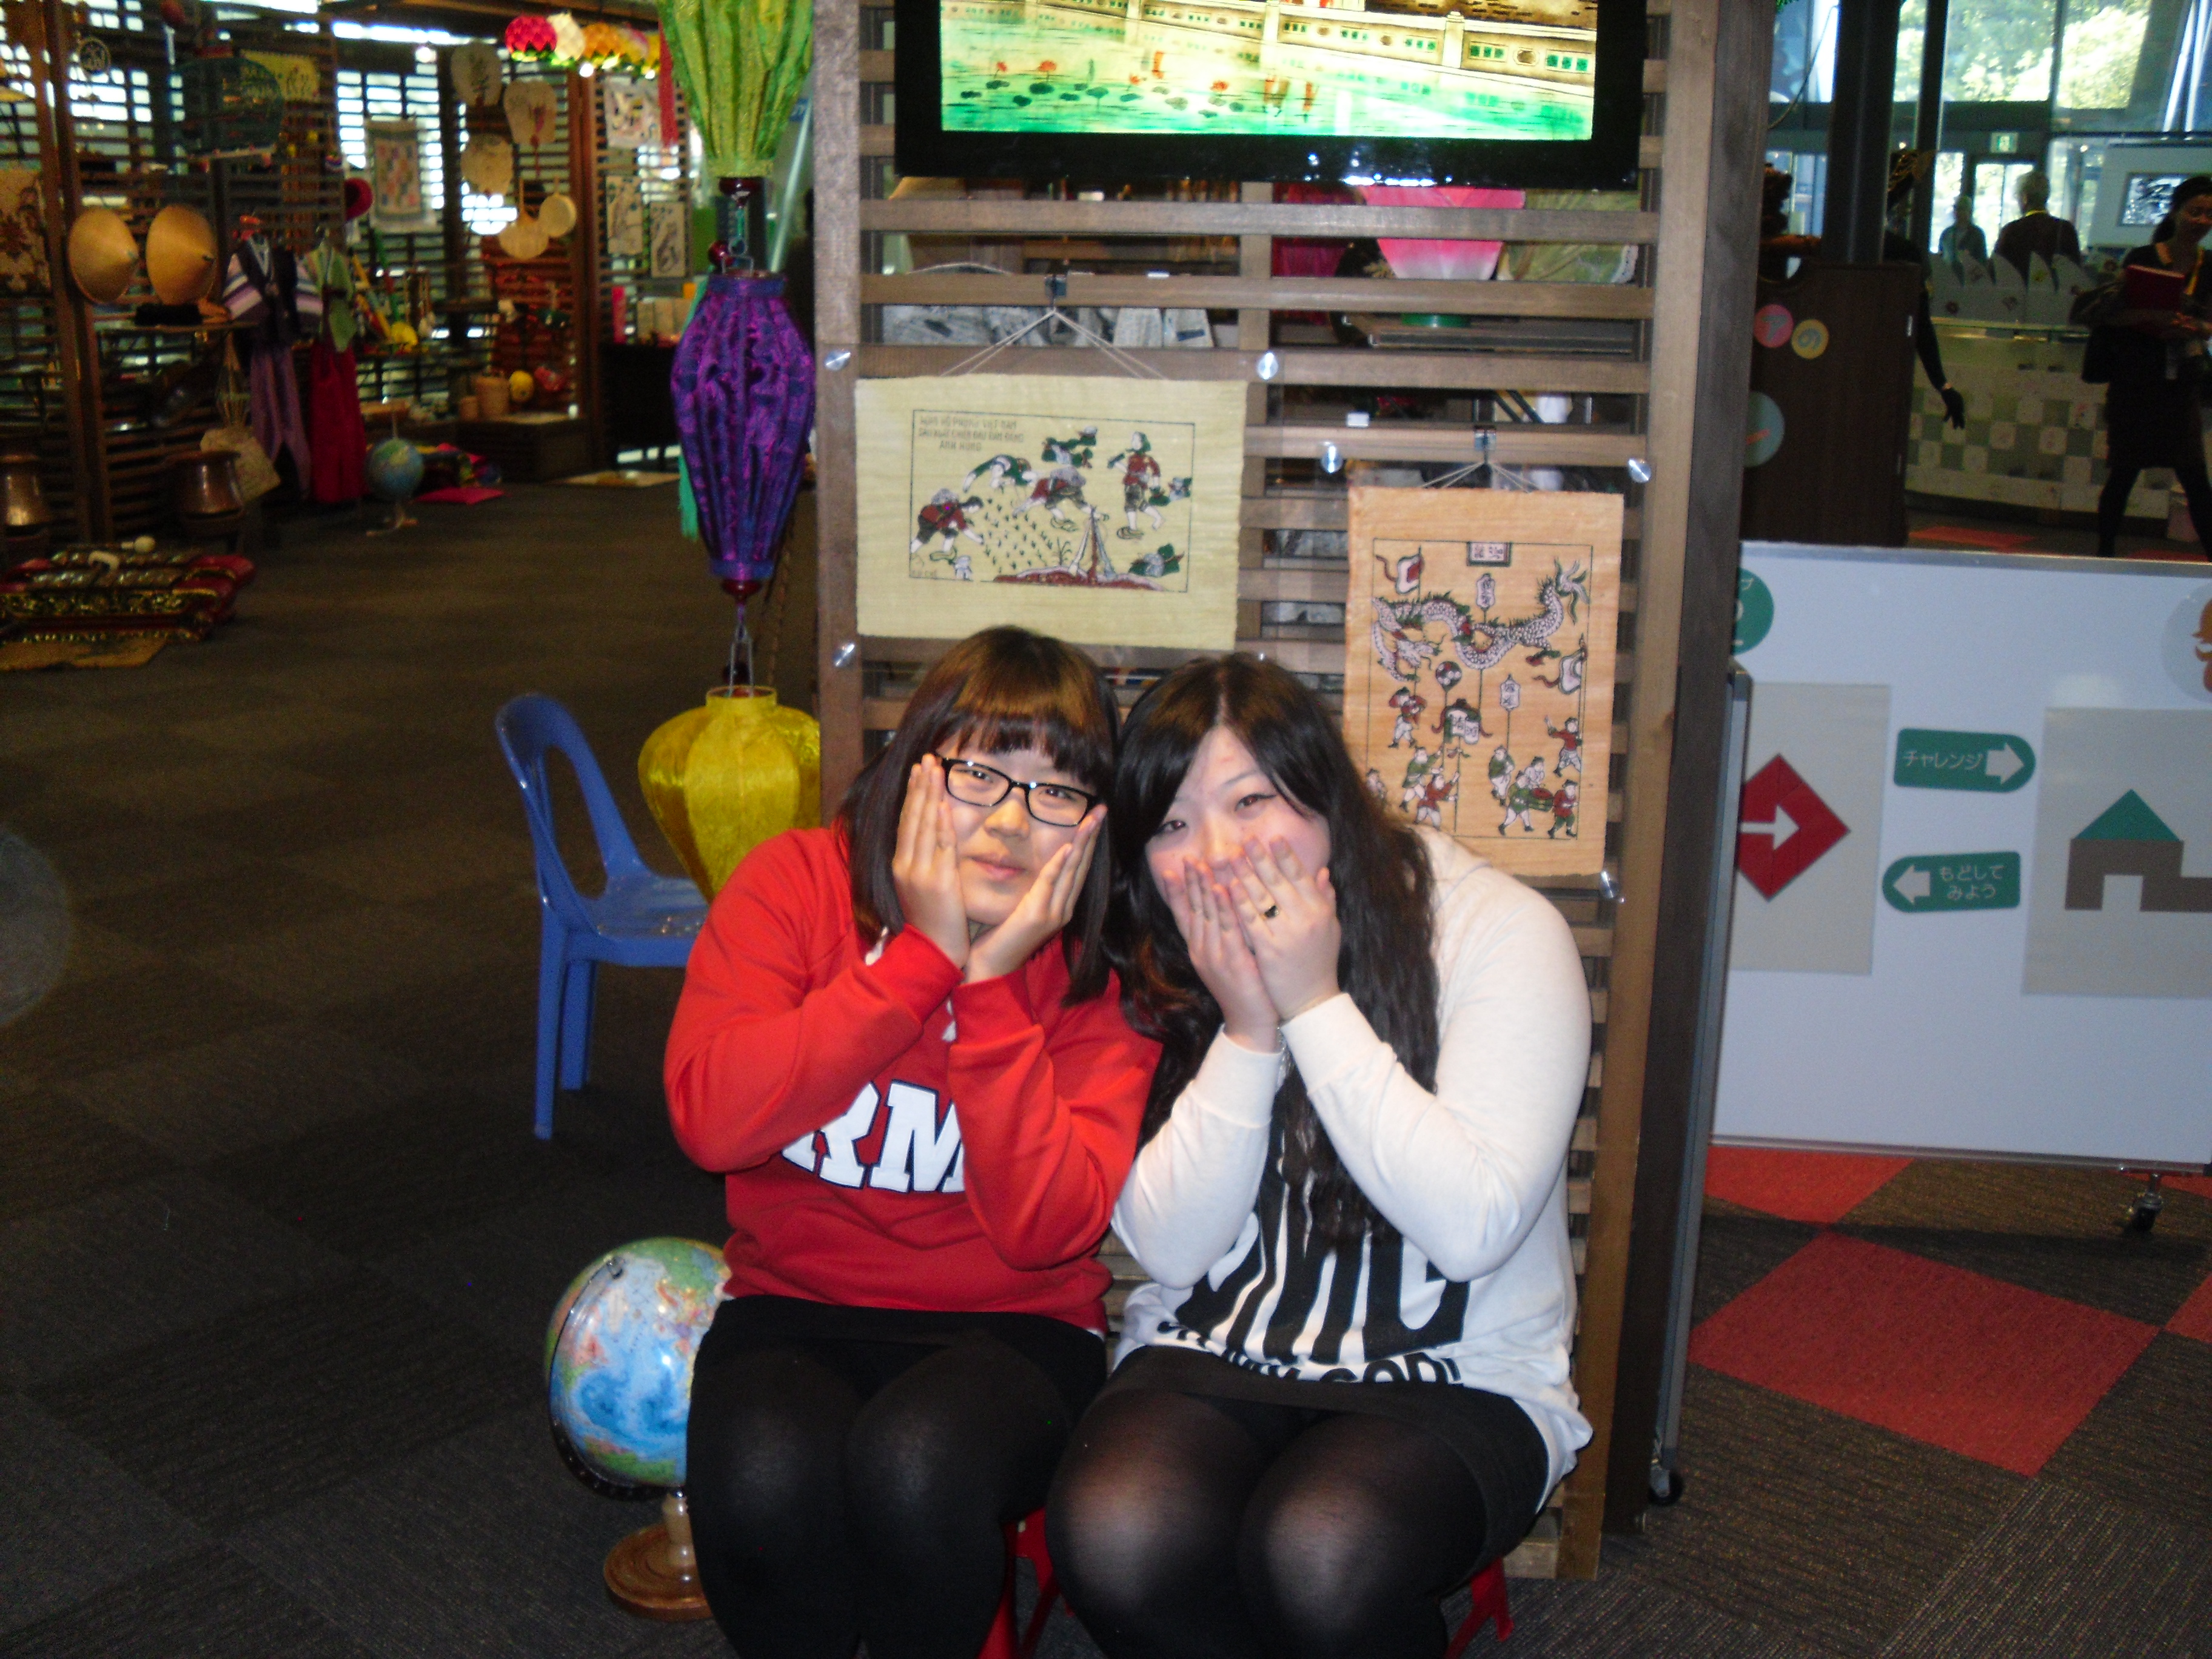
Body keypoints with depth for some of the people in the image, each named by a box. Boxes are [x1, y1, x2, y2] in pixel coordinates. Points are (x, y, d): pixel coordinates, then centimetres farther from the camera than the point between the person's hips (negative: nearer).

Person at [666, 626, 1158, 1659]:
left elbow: (1049, 1230, -17)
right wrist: (921, 957, -21)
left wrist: (993, 988, -21)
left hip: (1012, 1321, 0)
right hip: (797, 1307, 1)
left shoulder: (1101, 968, -6)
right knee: (765, 1481, -31)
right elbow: (713, 1118, -20)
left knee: (916, 1466, -33)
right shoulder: (795, 883, -5)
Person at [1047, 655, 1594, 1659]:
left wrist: (1316, 1005, -20)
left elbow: (1474, 1225, -20)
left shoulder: (1497, 930, -10)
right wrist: (1247, 1033, -16)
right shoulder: (1152, 974, 1)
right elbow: (1171, 1248, -5)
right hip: (1208, 1363, 3)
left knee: (1320, 1551, -33)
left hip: (1457, 1382, -2)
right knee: (1111, 1531, -29)